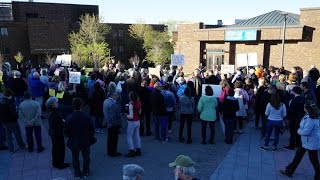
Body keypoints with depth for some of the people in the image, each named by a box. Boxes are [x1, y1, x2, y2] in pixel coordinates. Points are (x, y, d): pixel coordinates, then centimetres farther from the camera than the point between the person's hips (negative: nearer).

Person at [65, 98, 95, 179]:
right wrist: (90, 137, 9)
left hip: (74, 142, 0)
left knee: (75, 158, 18)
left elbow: (67, 132, -9)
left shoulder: (69, 118, -19)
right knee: (86, 157, 20)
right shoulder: (86, 117, -20)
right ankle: (86, 172, 33)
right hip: (85, 141, 0)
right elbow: (92, 129, -10)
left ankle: (77, 174, 30)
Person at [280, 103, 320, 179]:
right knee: (298, 155, 17)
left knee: (313, 160, 7)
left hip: (311, 142, -10)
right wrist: (300, 130, -4)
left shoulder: (311, 119, -28)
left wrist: (299, 131, -11)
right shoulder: (308, 115, 2)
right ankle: (289, 171, 29)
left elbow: (306, 131, -28)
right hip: (306, 141, 10)